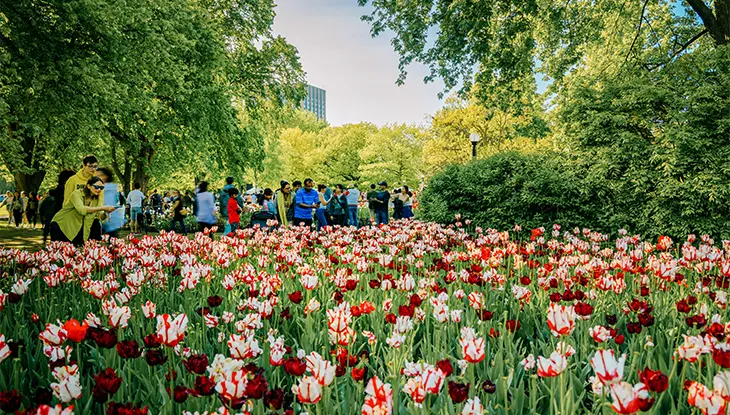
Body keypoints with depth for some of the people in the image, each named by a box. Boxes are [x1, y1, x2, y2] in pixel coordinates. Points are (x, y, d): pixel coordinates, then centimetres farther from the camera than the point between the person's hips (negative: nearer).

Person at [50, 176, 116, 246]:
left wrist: (106, 212, -39)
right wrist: (103, 208, -48)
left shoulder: (97, 198, -4)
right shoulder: (77, 194, -22)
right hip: (60, 225, -5)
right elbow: (81, 209, -41)